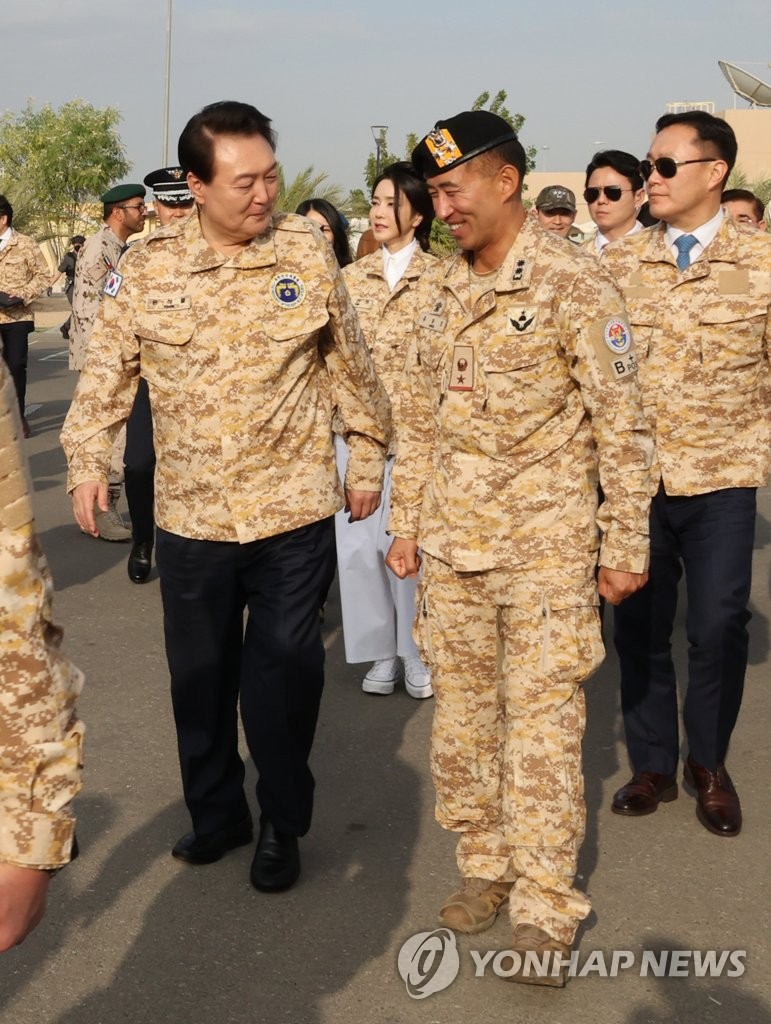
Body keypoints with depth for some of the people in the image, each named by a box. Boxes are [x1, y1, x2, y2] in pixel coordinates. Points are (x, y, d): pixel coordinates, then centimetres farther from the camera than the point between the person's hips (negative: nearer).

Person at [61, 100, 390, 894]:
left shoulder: (307, 254, -2)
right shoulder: (147, 266, -3)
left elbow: (350, 368, 5)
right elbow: (107, 371, 3)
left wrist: (367, 458, 8)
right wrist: (86, 459, -5)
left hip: (293, 509, -1)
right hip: (190, 514, 2)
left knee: (283, 678, 5)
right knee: (200, 678, 14)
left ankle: (283, 823, 25)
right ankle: (214, 812, 35)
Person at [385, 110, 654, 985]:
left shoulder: (572, 285, -10)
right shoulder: (437, 290, 9)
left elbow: (621, 422, -9)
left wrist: (625, 544, -9)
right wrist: (404, 523, 13)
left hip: (546, 550, -6)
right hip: (451, 548, 6)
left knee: (541, 724, -2)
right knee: (462, 716, 12)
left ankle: (545, 911, 10)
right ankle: (484, 867, 29)